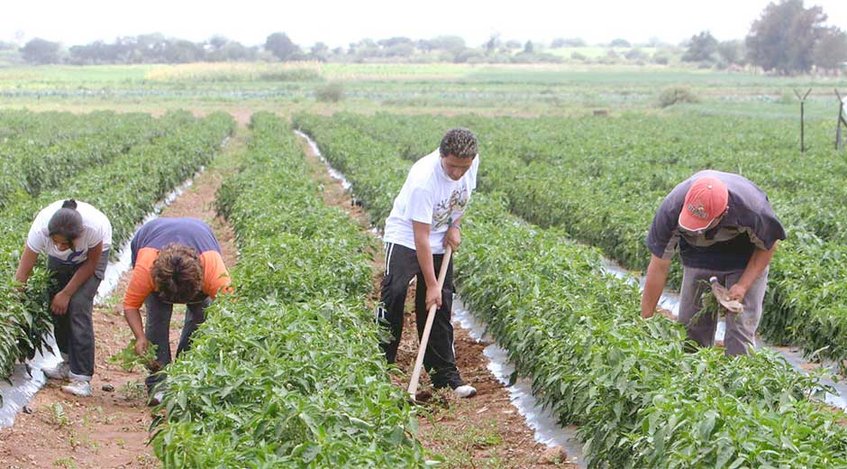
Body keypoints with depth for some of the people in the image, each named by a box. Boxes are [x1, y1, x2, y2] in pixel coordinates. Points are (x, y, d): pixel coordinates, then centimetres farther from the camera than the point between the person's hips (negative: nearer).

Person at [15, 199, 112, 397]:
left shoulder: (93, 227, -41)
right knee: (57, 305, -4)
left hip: (93, 253, -3)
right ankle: (69, 363, 19)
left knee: (79, 305, -18)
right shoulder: (40, 229, -37)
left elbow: (92, 263, -20)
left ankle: (82, 378, -18)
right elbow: (23, 273, -28)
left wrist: (67, 293, -19)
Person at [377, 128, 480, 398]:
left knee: (440, 308, 6)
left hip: (441, 241, 6)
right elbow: (420, 238, -30)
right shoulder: (423, 180, -34)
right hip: (405, 237, -6)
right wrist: (431, 285, -28)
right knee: (393, 295, -18)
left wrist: (454, 226, -3)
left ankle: (445, 375, 11)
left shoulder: (472, 163, -15)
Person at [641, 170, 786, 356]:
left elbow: (768, 246, -14)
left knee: (740, 328, -12)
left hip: (746, 256, -2)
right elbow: (659, 266, -22)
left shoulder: (752, 208, -37)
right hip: (698, 256, 2)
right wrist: (645, 319, -19)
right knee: (691, 327, 0)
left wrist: (743, 286, -23)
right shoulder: (671, 210, -33)